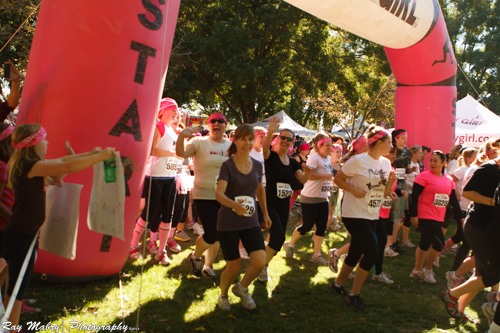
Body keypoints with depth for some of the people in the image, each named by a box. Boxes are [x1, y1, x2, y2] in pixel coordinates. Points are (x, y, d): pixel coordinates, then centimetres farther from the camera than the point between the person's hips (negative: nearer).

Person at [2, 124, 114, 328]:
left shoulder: (26, 164, 6)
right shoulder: (29, 165, -23)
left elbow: (61, 161, 13)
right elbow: (69, 167, -31)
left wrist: (91, 153, 7)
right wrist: (101, 156, -21)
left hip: (21, 233, 10)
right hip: (21, 236, -10)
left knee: (15, 286, 21)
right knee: (17, 287, 3)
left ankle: (9, 324, 34)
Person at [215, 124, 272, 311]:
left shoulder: (257, 165, 2)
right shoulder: (228, 166, -12)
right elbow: (219, 193, -26)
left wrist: (265, 213, 21)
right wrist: (234, 204, -45)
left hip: (251, 222, 4)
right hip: (228, 224, -4)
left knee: (260, 262, -11)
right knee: (233, 267, 2)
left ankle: (242, 288, 21)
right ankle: (223, 295, 35)